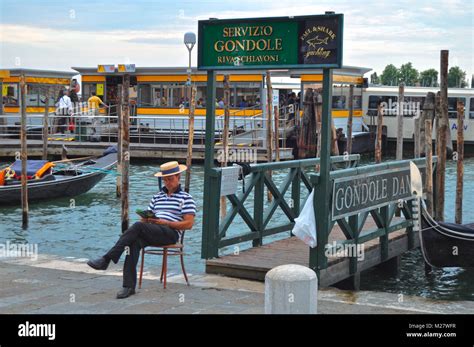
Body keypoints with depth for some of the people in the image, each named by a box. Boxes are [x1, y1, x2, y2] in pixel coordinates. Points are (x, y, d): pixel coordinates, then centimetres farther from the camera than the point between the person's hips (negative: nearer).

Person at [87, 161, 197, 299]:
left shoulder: (186, 198, 8)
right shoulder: (157, 197, 28)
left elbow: (189, 224, -3)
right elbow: (145, 219, 26)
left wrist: (165, 223, -11)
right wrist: (146, 218, 0)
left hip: (170, 233, -5)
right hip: (152, 233, 5)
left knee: (138, 226, -31)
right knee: (134, 242, -31)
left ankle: (106, 259, -33)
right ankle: (129, 286, -35)